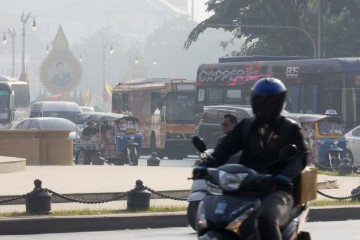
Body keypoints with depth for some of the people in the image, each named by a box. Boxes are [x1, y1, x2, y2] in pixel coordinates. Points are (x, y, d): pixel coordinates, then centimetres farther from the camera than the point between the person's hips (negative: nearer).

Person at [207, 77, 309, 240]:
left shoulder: (290, 129, 8)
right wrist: (208, 166, -13)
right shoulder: (246, 126, 19)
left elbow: (300, 156, -7)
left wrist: (286, 176, -29)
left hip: (276, 189, -4)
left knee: (266, 218, -36)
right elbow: (225, 148, 9)